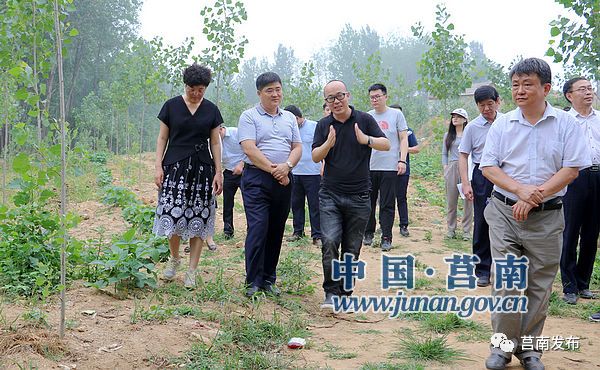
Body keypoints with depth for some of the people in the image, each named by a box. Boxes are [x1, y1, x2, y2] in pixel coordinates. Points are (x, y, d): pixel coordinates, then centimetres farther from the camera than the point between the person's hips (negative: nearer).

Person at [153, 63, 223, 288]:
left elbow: (215, 143, 10)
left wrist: (218, 172, 4)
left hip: (202, 168, 2)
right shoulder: (171, 106, 3)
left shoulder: (211, 110, 8)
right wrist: (158, 166, -4)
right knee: (173, 214, -10)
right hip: (175, 165, -1)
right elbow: (162, 138, 6)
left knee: (198, 219, 0)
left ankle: (192, 270, 8)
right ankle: (174, 257, 17)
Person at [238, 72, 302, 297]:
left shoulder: (289, 118, 16)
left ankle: (269, 280, 17)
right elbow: (249, 149, -11)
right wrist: (273, 169, -14)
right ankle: (253, 282, -4)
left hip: (283, 180, 5)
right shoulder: (249, 116, 0)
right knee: (258, 229, -10)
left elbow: (298, 147, 11)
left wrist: (287, 166, -10)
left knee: (276, 230, 8)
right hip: (257, 179, -5)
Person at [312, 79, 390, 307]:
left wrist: (366, 140, -25)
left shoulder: (364, 120, 1)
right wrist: (328, 144, -20)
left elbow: (386, 145, -6)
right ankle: (331, 292, -10)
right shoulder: (324, 125, 7)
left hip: (359, 197, 0)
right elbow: (315, 157, 0)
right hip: (330, 195, 0)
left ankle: (345, 292, 18)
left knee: (352, 249, 6)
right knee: (329, 242, -16)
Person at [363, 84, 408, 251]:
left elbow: (403, 139, 3)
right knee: (369, 202, 9)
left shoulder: (396, 114, 4)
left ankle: (386, 238, 1)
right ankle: (368, 233, 23)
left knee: (387, 205, -3)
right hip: (369, 167, 3)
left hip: (389, 167, -3)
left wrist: (402, 160, -7)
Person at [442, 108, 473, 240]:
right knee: (451, 200, 5)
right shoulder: (448, 135, 15)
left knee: (468, 200, -2)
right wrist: (445, 169, 5)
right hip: (452, 168, 3)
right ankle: (451, 229, 14)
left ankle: (466, 230, 4)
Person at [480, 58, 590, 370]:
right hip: (505, 213, 0)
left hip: (546, 216, 0)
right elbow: (488, 167, 0)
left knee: (539, 287, 6)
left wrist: (534, 198, -14)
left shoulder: (565, 124, -2)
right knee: (506, 284, -3)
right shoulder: (502, 124, 3)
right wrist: (520, 189, -16)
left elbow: (571, 169, -6)